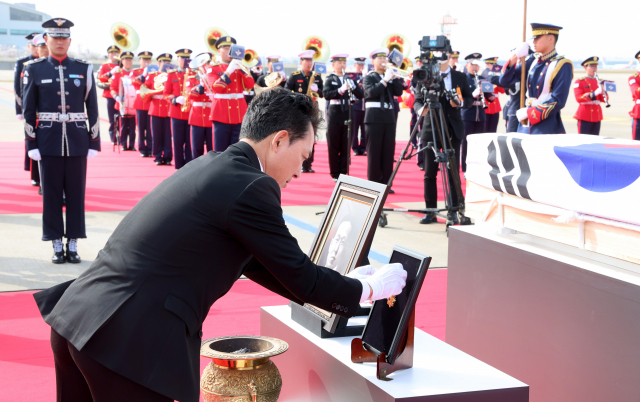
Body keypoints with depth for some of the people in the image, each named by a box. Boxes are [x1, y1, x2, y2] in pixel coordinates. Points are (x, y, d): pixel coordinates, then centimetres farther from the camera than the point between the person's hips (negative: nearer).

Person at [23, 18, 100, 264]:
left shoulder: (84, 69, 4)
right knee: (52, 193, 4)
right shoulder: (34, 69, 2)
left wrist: (94, 142, 1)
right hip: (48, 142, -1)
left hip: (77, 141, 1)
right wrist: (31, 144, -3)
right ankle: (57, 245, 13)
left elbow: (92, 109, 5)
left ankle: (73, 244, 14)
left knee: (76, 193, 5)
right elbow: (28, 110, 2)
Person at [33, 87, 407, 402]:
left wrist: (341, 285, 31)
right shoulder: (252, 187, -11)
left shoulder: (210, 166, 17)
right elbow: (301, 277, -4)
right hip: (127, 344, -9)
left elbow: (251, 260, 27)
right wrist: (368, 288, 14)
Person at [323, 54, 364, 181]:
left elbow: (360, 95, 2)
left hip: (347, 113, 3)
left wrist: (353, 86, -16)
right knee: (333, 145, 0)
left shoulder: (349, 78, 11)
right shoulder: (330, 79, 2)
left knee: (345, 145, 4)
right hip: (334, 114, -3)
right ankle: (335, 174, 7)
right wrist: (341, 90, -28)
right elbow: (326, 95, -15)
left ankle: (344, 172, 11)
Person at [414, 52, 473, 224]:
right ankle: (430, 211, 8)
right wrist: (420, 109, -18)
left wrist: (461, 102, -9)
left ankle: (453, 211, 7)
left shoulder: (460, 77, 8)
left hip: (453, 130, 0)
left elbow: (470, 98, 13)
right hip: (430, 130, 0)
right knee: (430, 173, 0)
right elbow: (417, 100, 5)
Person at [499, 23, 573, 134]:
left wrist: (528, 113, -13)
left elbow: (558, 101, -15)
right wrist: (514, 58, -6)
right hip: (525, 127, 6)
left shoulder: (561, 65, -8)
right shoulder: (533, 61, 11)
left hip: (548, 130, -6)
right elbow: (505, 81, 10)